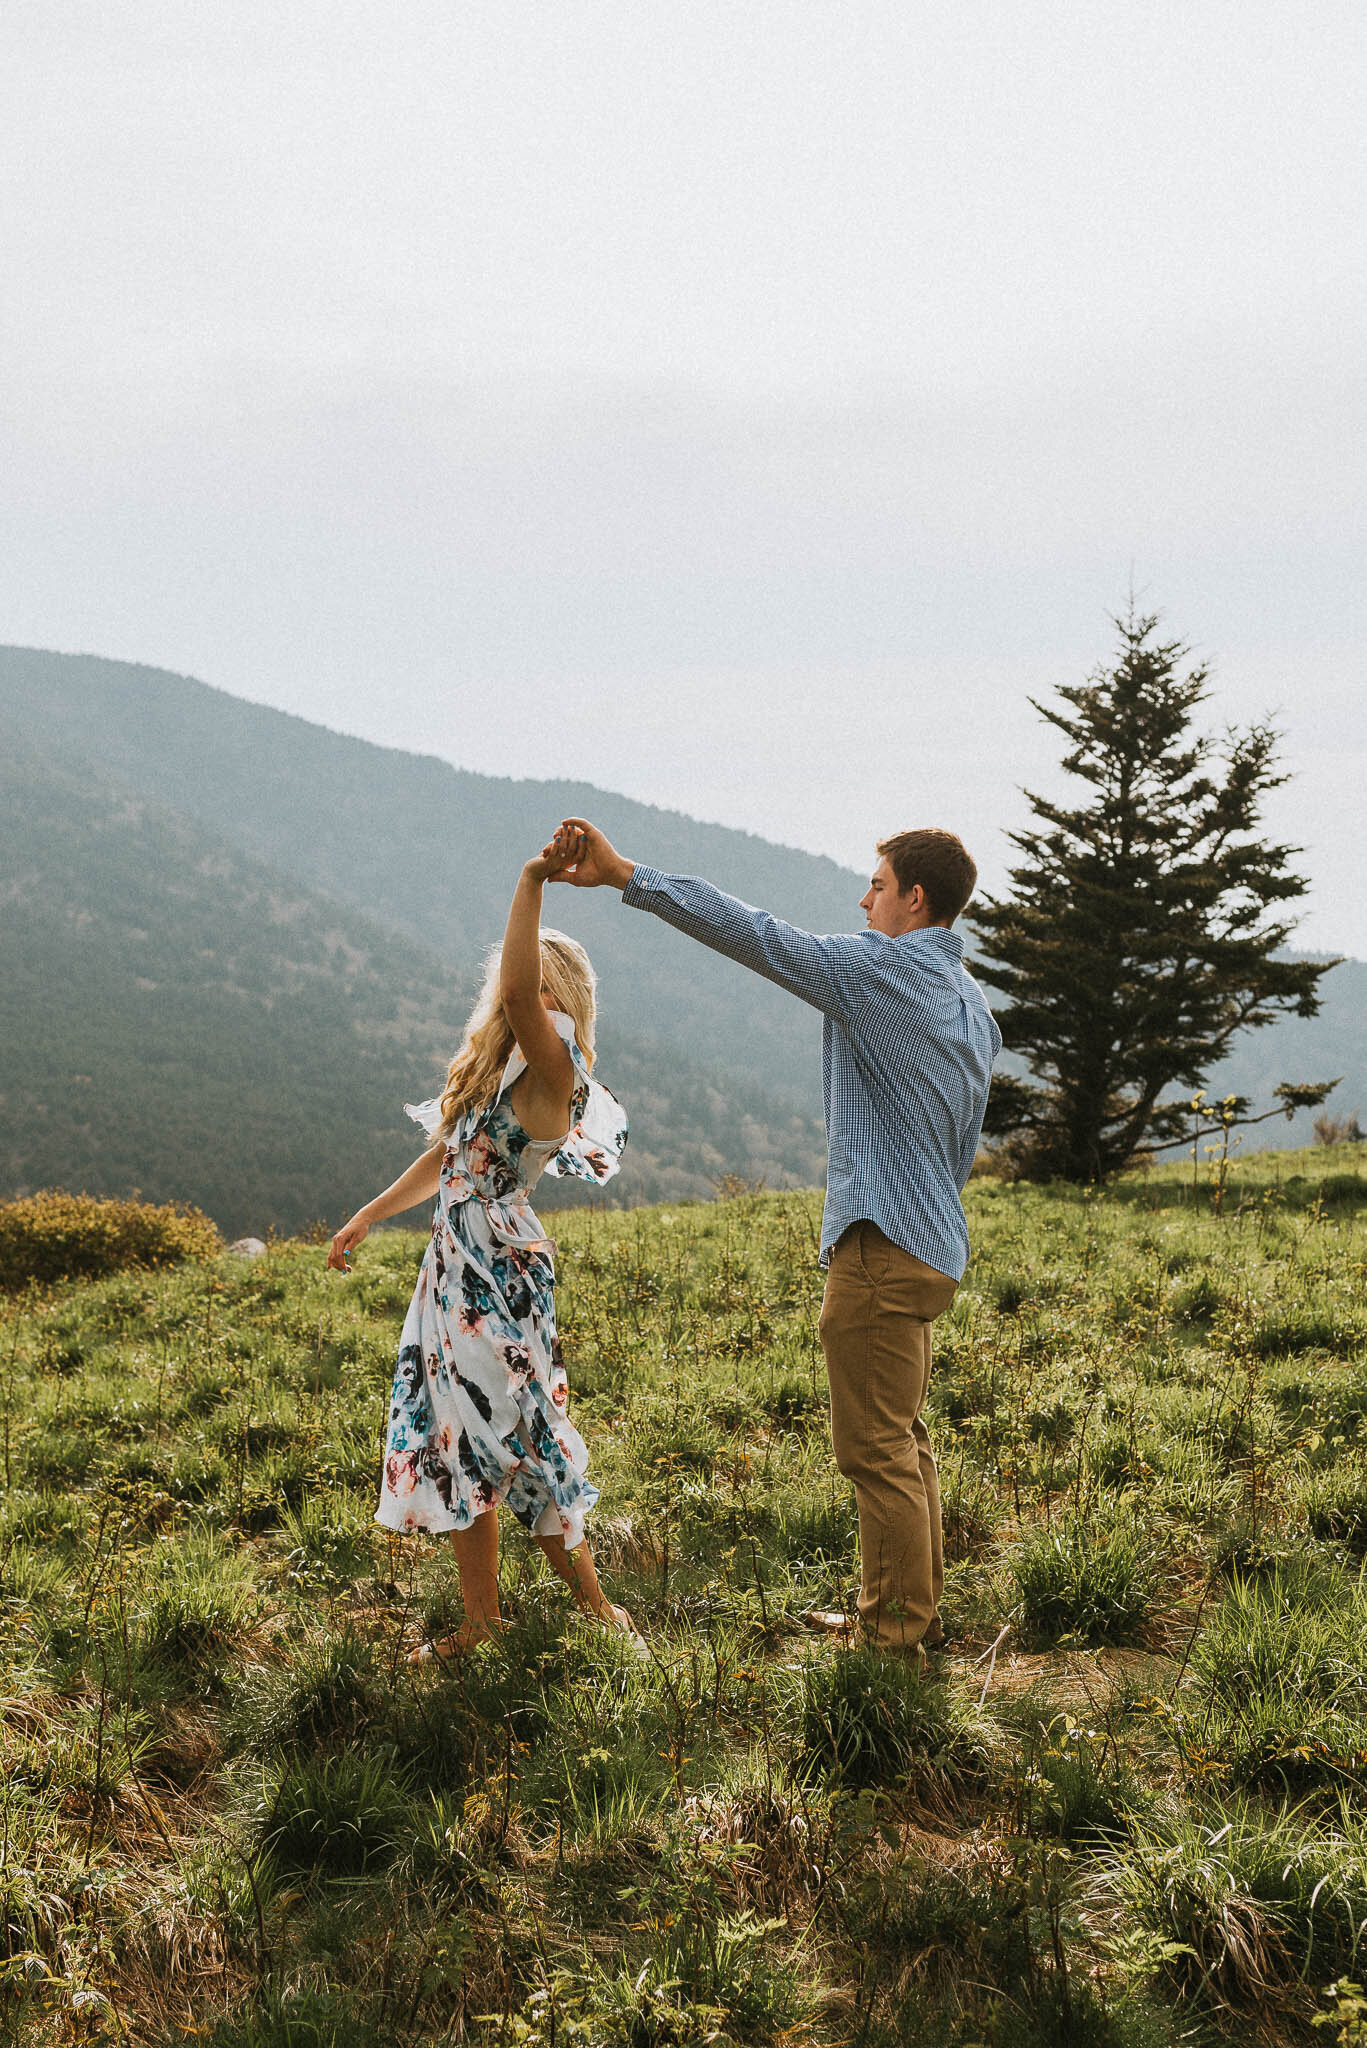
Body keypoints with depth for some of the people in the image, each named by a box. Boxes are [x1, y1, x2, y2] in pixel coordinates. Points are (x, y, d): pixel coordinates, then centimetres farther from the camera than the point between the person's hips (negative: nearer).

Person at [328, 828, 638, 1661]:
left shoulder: (551, 1074, -14)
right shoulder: (492, 1069, 13)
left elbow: (521, 991, -33)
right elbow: (447, 1158, 23)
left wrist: (534, 882, -34)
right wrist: (370, 1216, 28)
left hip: (501, 1277, -9)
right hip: (456, 1270, 9)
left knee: (515, 1439, -3)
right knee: (460, 1444, 12)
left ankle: (596, 1604, 13)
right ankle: (482, 1623, 22)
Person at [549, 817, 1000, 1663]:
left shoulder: (877, 969, -14)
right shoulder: (976, 1005, 14)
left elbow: (750, 933, -16)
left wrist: (625, 874, -13)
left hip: (882, 1246, -10)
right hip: (934, 1244, 10)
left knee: (878, 1450, -2)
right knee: (904, 1441, 18)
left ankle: (896, 1636, 5)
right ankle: (914, 1611, 28)